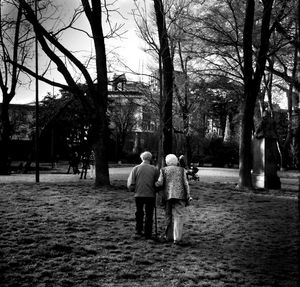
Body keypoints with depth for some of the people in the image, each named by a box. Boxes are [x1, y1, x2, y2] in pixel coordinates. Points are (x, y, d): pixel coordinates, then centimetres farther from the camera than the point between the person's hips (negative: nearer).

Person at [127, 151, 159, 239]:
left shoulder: (136, 168, -3)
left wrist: (133, 189, 15)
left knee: (139, 212, 20)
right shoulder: (154, 169, -4)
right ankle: (148, 234, 13)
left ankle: (138, 229, 19)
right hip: (150, 195, -1)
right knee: (149, 215, 9)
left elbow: (130, 184, -4)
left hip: (138, 194, 1)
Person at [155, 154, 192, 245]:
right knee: (178, 216, -2)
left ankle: (169, 236, 20)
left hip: (168, 196, 1)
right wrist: (188, 196, 9)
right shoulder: (181, 170, 10)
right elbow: (186, 184, 5)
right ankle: (177, 238, -10)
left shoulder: (163, 170, 8)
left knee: (169, 216, 14)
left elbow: (160, 183, -1)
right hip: (180, 196, -1)